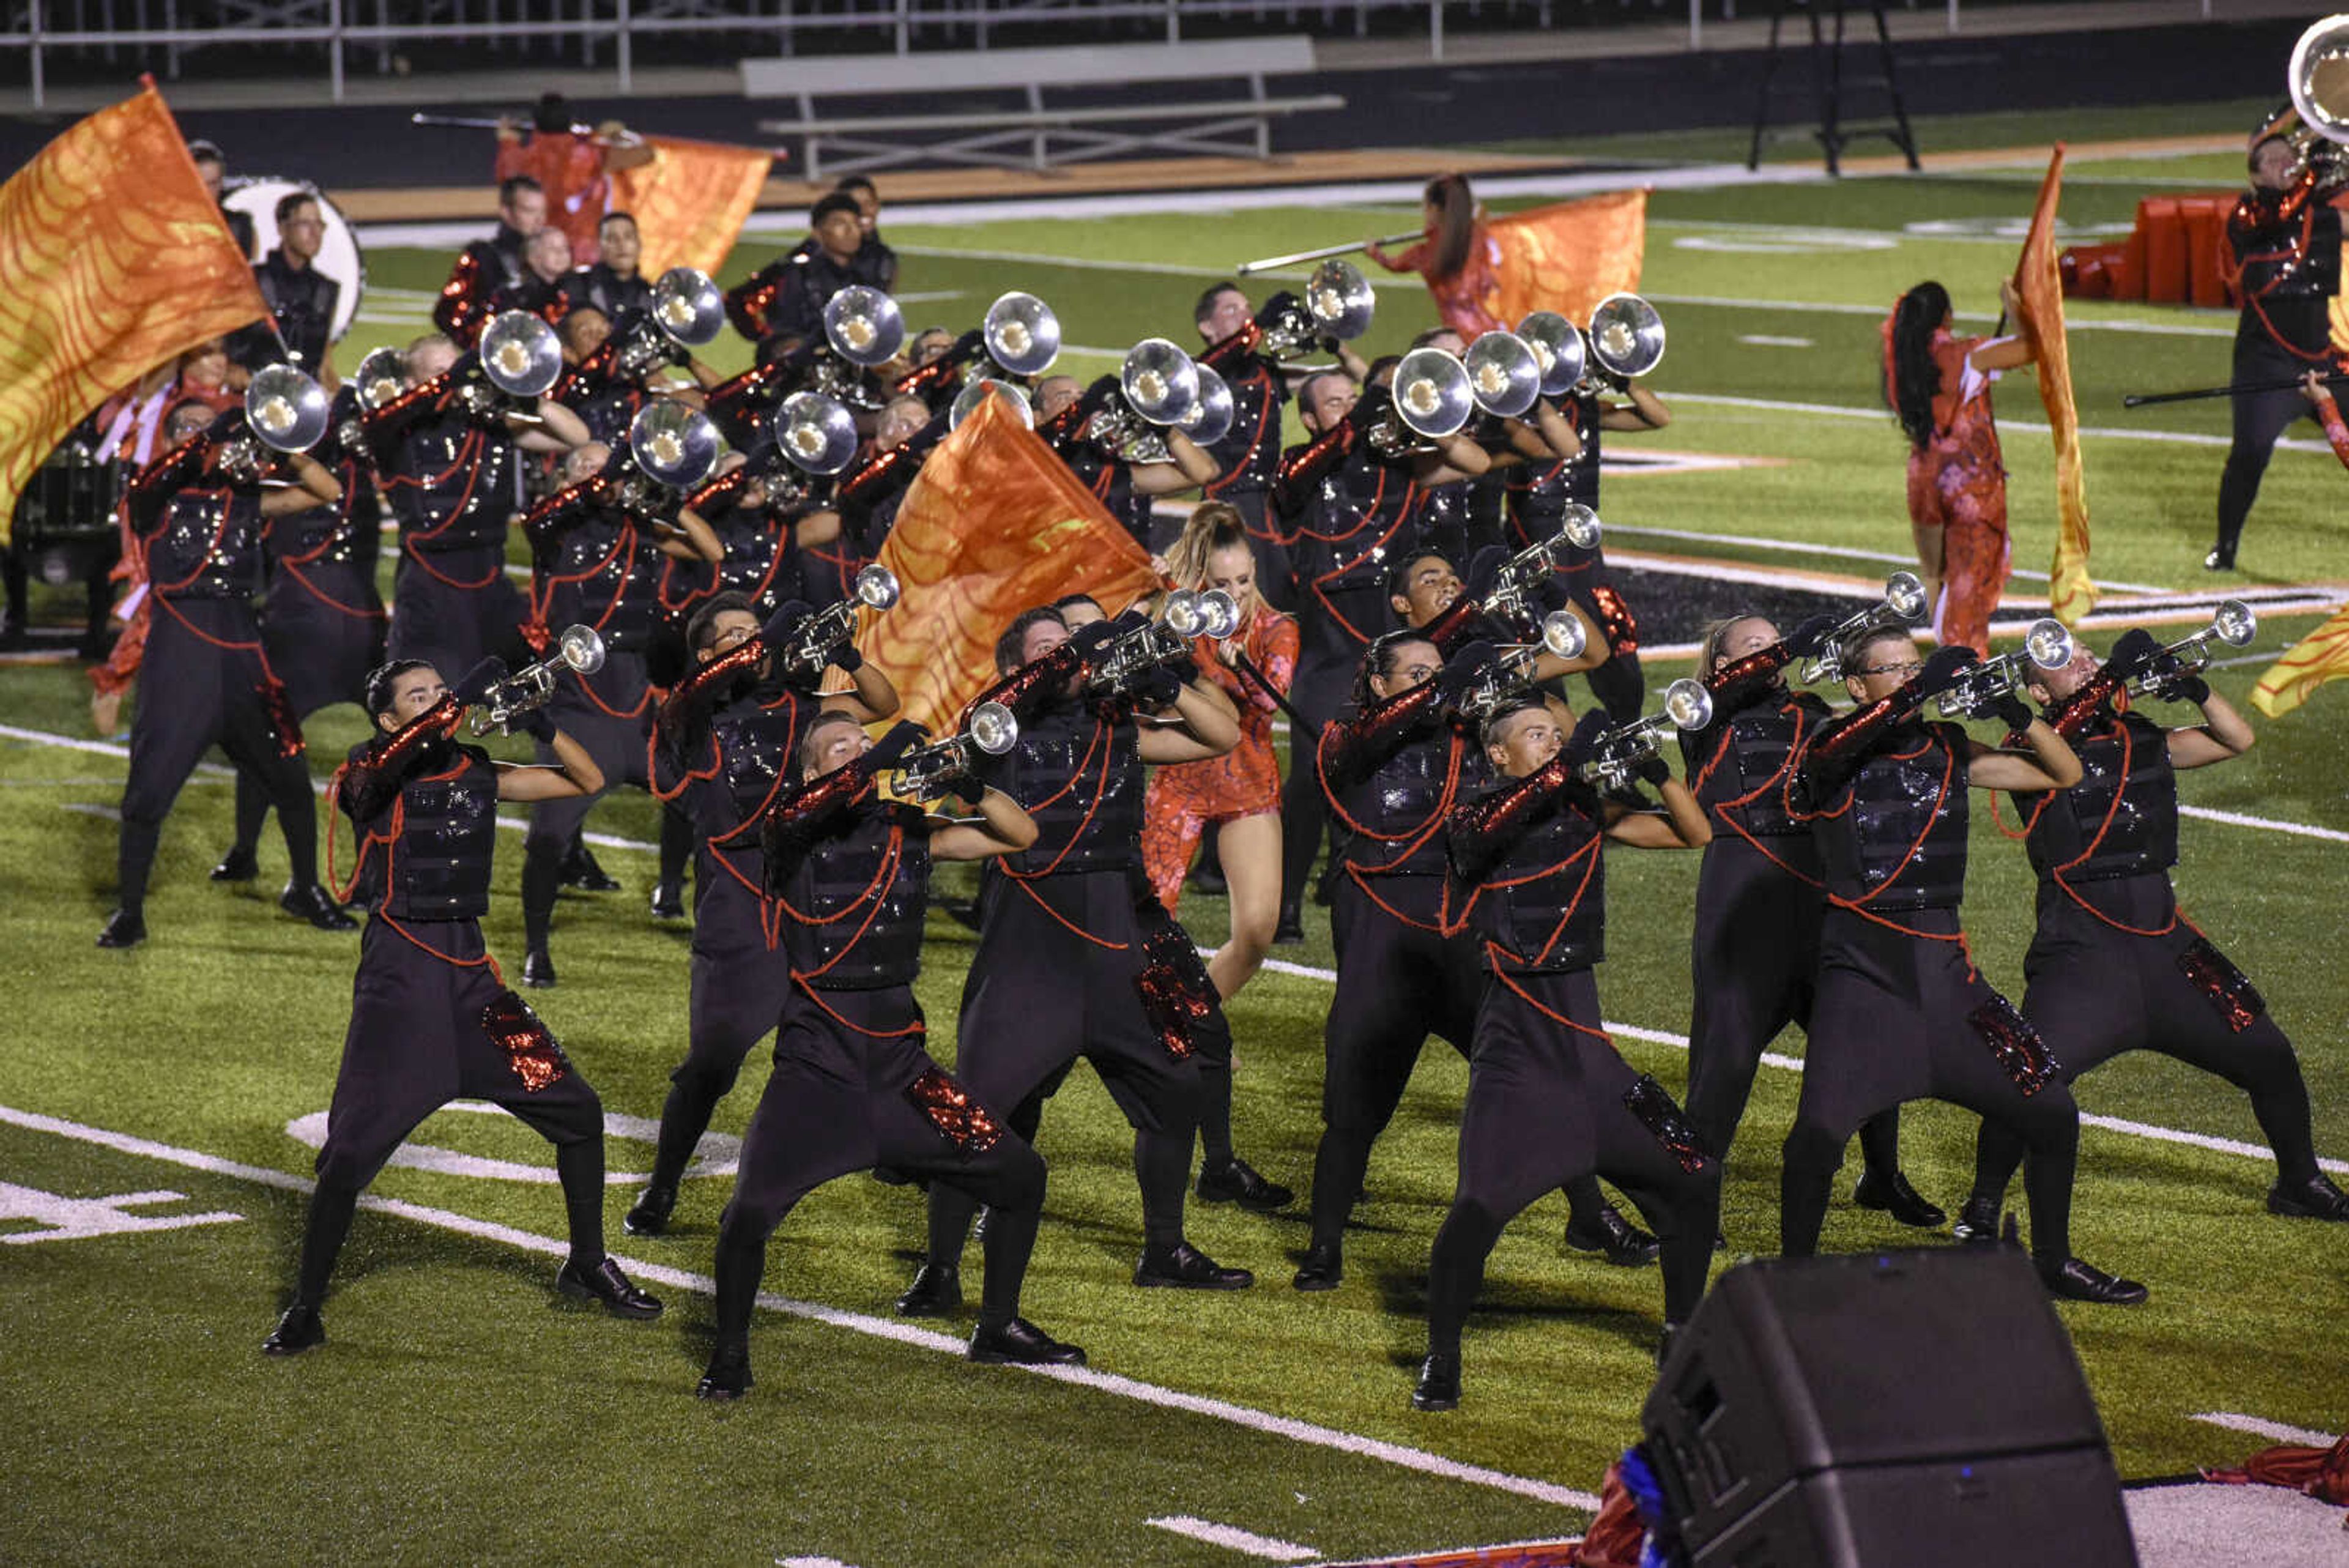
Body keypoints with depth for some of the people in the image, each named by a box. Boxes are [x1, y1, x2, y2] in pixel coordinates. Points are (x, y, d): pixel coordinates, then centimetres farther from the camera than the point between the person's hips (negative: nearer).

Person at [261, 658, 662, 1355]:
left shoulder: (478, 773, 9)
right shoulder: (371, 775, -5)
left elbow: (587, 780, 10)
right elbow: (378, 769, -31)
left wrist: (541, 724, -9)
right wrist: (462, 698, -37)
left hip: (471, 971, 5)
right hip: (398, 975, -5)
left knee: (578, 1111, 7)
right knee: (351, 1148, -10)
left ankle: (588, 1266, 26)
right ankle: (305, 1310, 3)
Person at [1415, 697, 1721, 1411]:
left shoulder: (1586, 815, 10)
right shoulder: (1475, 818, -3)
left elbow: (1694, 833, 9)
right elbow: (1487, 826, -28)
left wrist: (1656, 771, -8)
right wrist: (1572, 759, -31)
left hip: (1583, 1031, 6)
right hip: (1517, 1036, -5)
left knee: (1692, 1179, 6)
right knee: (1481, 1203, -18)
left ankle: (1683, 1335, 25)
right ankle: (1440, 1363, -2)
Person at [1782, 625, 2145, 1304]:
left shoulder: (1949, 751, 9)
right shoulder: (1836, 752, -5)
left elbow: (2064, 774, 11)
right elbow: (1829, 747, -30)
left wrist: (2015, 711, -7)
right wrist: (1918, 692, -39)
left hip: (1945, 969, 5)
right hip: (1864, 973, -5)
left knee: (2054, 1116, 6)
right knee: (1819, 1133, -21)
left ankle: (2054, 1263, 27)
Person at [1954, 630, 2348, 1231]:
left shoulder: (2143, 740, 12)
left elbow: (2237, 740, 13)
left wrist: (2192, 688, -4)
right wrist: (2112, 680, -26)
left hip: (2164, 943, 5)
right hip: (2082, 951, -5)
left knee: (2268, 1058, 7)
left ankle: (2300, 1184, 28)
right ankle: (1983, 1207, 3)